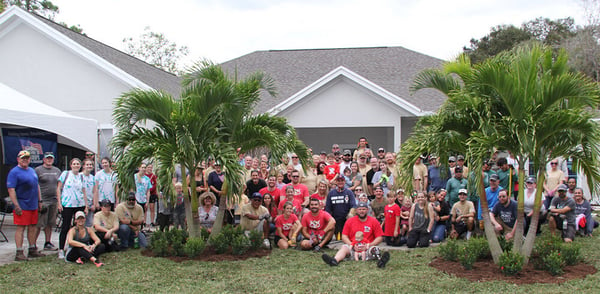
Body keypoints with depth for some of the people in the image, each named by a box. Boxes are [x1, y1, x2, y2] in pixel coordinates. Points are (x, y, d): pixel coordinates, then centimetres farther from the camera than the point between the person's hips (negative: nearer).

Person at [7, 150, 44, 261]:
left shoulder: (32, 171, 16)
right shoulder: (14, 172, -8)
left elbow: (37, 186, 24)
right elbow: (11, 190, -14)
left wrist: (40, 200, 17)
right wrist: (16, 206, -20)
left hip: (33, 205, 7)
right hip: (22, 205, -7)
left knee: (33, 227, 12)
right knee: (21, 228, -6)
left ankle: (32, 249, 22)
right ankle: (19, 253, -3)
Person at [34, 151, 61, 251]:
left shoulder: (57, 171, 15)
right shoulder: (38, 170, -1)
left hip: (54, 201, 5)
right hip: (42, 201, -5)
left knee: (50, 224, 10)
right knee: (39, 224, -6)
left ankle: (48, 243, 18)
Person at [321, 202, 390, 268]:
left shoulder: (374, 221, 6)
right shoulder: (350, 221, 9)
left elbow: (379, 237, 4)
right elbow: (344, 236, 7)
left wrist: (369, 245, -12)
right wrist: (353, 245, -10)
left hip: (368, 247, 0)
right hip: (353, 248, 0)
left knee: (374, 249, -31)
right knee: (344, 247, -28)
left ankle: (381, 261, -64)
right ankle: (335, 260, -59)